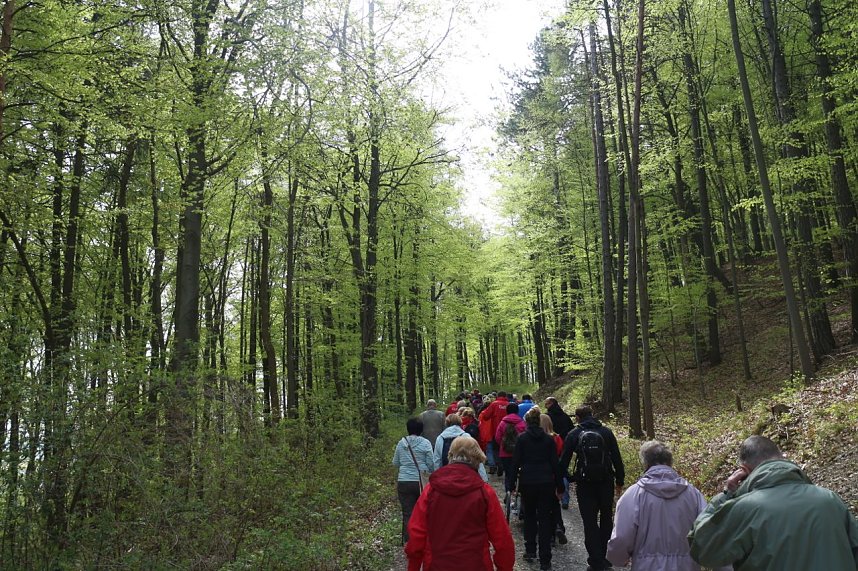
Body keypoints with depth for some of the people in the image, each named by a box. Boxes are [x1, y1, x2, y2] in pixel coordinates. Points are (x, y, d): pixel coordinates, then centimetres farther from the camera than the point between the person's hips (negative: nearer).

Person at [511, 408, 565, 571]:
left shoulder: (522, 438, -3)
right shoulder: (549, 439, 3)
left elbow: (516, 462, -5)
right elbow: (555, 464, 3)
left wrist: (512, 483, 0)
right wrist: (559, 486, 9)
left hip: (527, 482, -1)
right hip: (546, 483, 1)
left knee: (529, 517, 18)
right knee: (545, 520, 4)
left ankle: (530, 551, 21)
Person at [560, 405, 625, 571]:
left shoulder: (573, 435, -2)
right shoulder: (606, 432, 1)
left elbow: (564, 462, 0)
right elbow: (617, 459, 1)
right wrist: (619, 481, 12)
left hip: (585, 484, -2)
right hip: (606, 483, 2)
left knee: (590, 522, 5)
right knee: (606, 520, 19)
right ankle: (604, 557, 27)